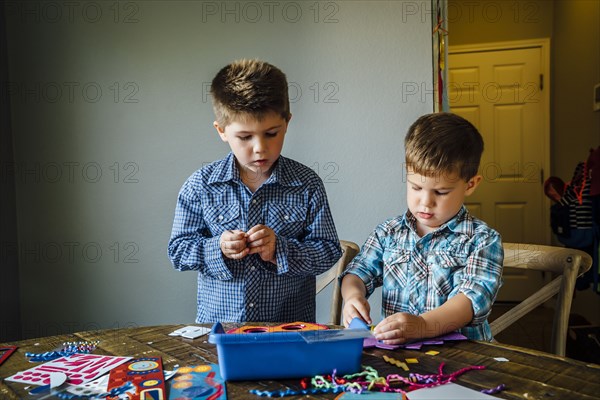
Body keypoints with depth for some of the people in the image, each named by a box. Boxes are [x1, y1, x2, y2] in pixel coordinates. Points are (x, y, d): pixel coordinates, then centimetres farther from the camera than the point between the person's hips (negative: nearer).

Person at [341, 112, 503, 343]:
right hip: (393, 350, 3)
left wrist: (423, 325, -34)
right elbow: (358, 272, 14)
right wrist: (353, 295, -11)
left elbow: (475, 296, -17)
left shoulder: (482, 240, -3)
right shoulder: (389, 232, 10)